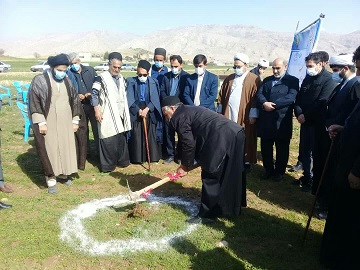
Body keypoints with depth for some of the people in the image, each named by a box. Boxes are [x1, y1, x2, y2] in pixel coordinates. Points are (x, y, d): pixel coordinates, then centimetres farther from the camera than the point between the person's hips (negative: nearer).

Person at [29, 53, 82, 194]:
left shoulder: (67, 81, 7)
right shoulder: (39, 80, -6)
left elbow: (75, 99, 12)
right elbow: (34, 101, -9)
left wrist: (75, 120, 8)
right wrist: (40, 122, -16)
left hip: (65, 122, 4)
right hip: (47, 123, -4)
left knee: (66, 148, 11)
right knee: (49, 150, 1)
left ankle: (64, 173, 29)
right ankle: (51, 179, 13)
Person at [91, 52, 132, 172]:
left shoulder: (121, 78, 13)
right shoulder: (101, 78, -7)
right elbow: (94, 94, -9)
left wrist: (126, 111, 18)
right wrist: (97, 110, -14)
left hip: (121, 114, 6)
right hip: (108, 115, -6)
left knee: (122, 137, 11)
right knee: (108, 139, -3)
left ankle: (122, 160, 23)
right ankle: (107, 164, 6)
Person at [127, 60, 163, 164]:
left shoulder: (153, 82, 4)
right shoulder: (131, 82, 0)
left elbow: (155, 99, -1)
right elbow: (129, 99, -3)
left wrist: (147, 109, -15)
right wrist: (139, 110, -12)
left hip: (150, 113, 1)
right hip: (135, 112, 0)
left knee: (151, 135, 0)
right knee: (136, 136, -1)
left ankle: (153, 157, 8)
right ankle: (137, 158, 7)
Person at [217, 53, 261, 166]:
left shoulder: (254, 80, -3)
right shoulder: (229, 79, 14)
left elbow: (256, 98, -8)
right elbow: (222, 96, 15)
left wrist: (253, 115, -13)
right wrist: (220, 111, 10)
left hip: (244, 116, -4)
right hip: (228, 115, 4)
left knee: (244, 141, 3)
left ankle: (246, 162, 15)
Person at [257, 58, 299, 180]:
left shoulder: (292, 81, 1)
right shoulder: (267, 80, 15)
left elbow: (291, 97, -15)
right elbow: (259, 94, 2)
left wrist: (273, 104, -20)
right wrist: (264, 103, -19)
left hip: (282, 121, -4)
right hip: (265, 120, 4)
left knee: (282, 148, 8)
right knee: (265, 147, 12)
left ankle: (279, 171, 24)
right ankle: (268, 169, 29)